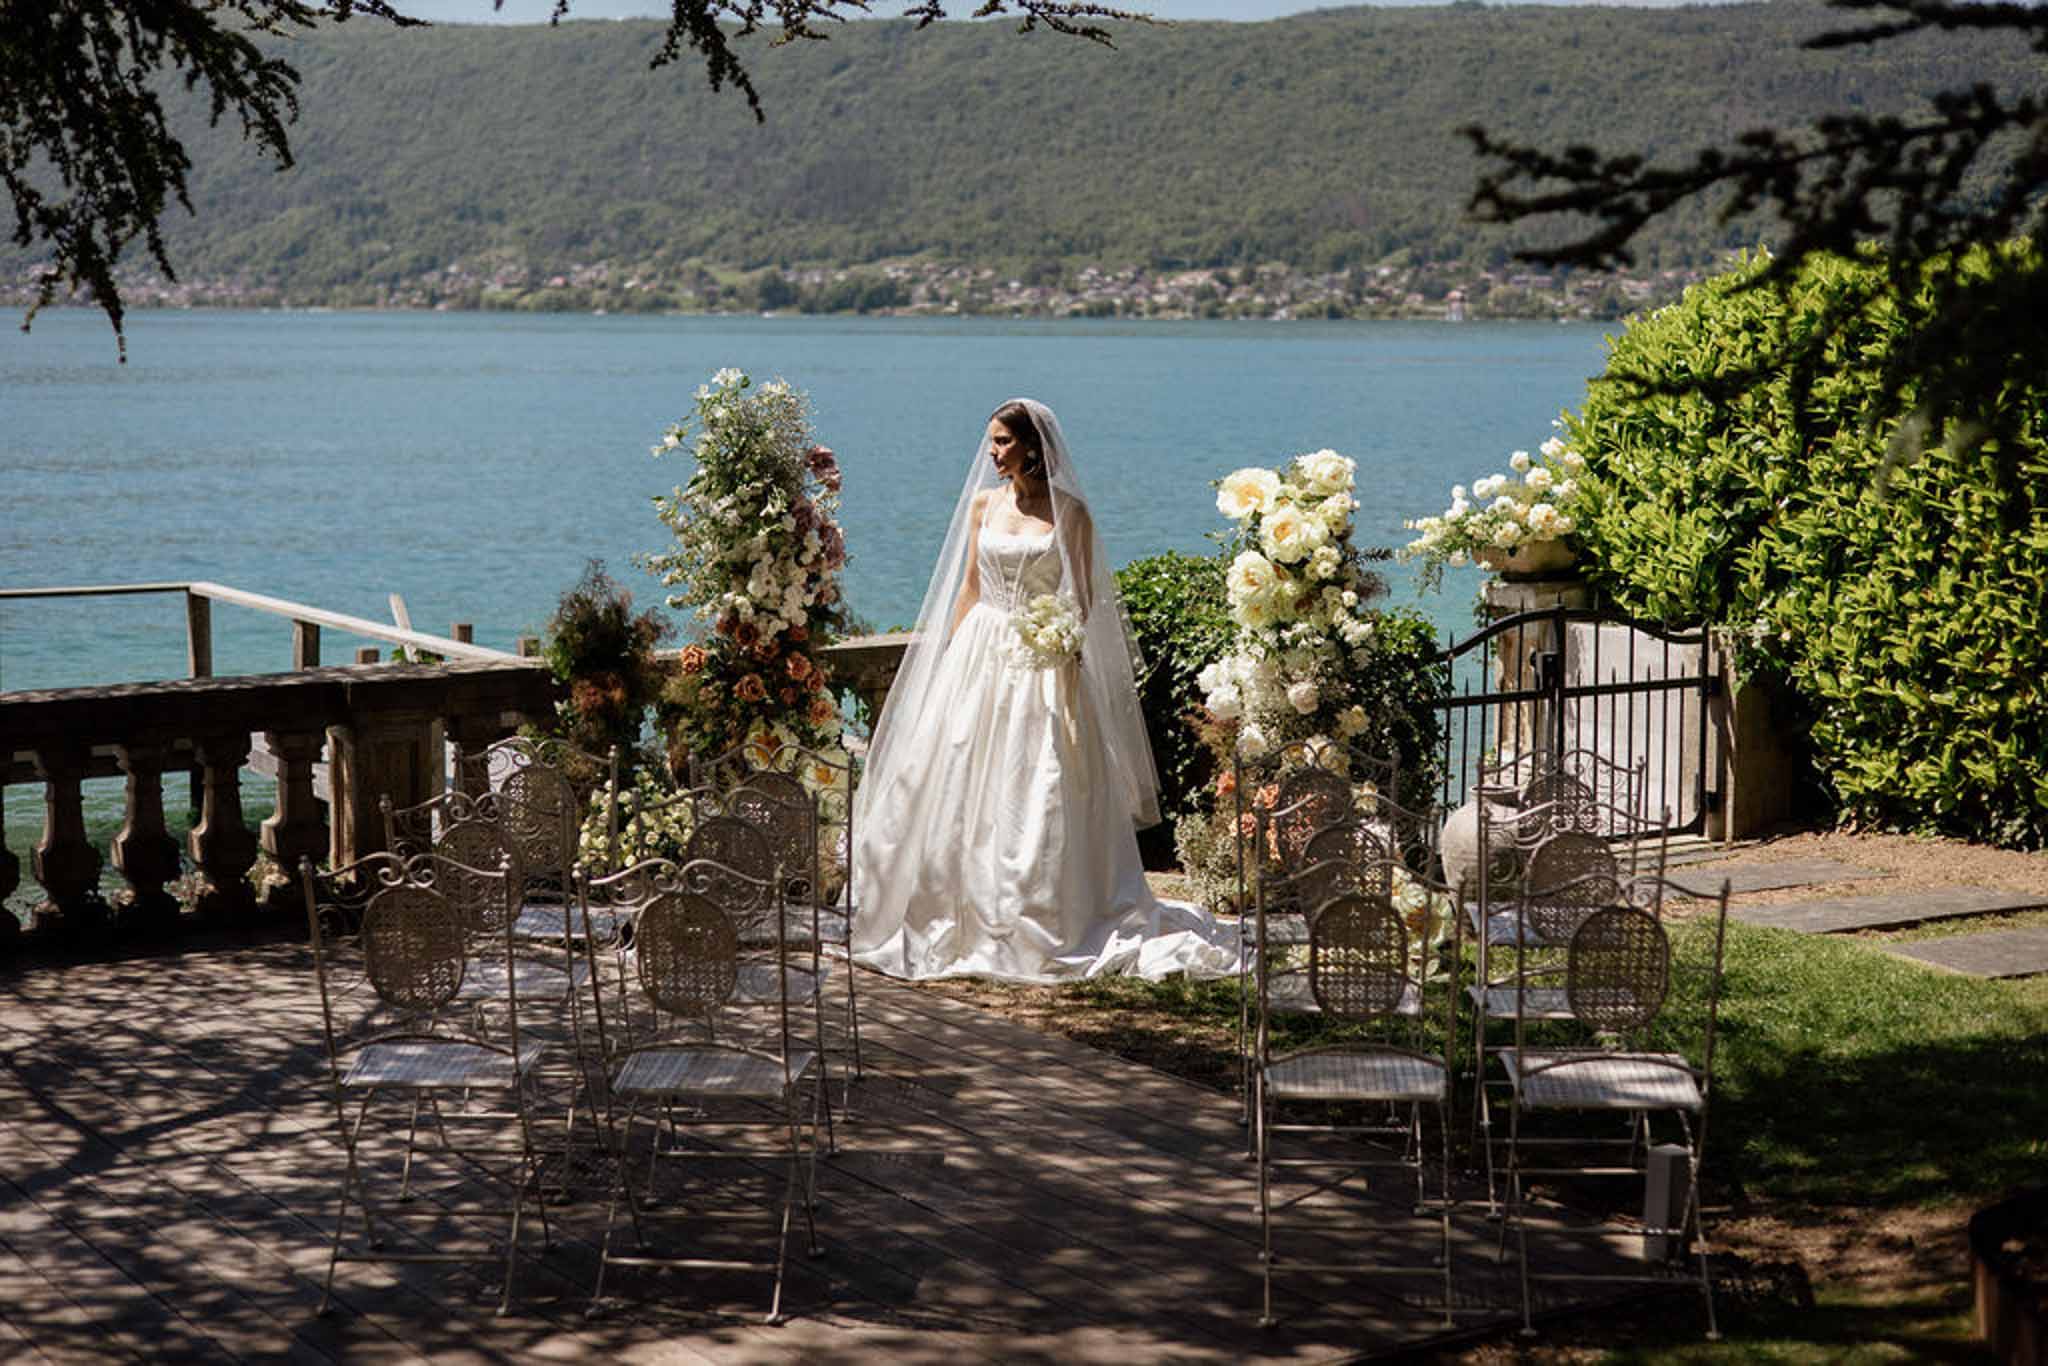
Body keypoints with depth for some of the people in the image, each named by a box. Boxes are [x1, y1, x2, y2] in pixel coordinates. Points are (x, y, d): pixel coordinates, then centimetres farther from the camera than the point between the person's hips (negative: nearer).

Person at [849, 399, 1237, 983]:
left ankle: (1039, 924, 2)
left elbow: (1083, 595, -2)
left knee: (1039, 797, -4)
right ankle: (969, 916, 13)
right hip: (981, 655, 4)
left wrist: (1069, 646, -17)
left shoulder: (1068, 512, -4)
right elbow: (968, 587, 13)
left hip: (1043, 665, -4)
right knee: (964, 790, 4)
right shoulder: (982, 504, 9)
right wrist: (949, 655, 8)